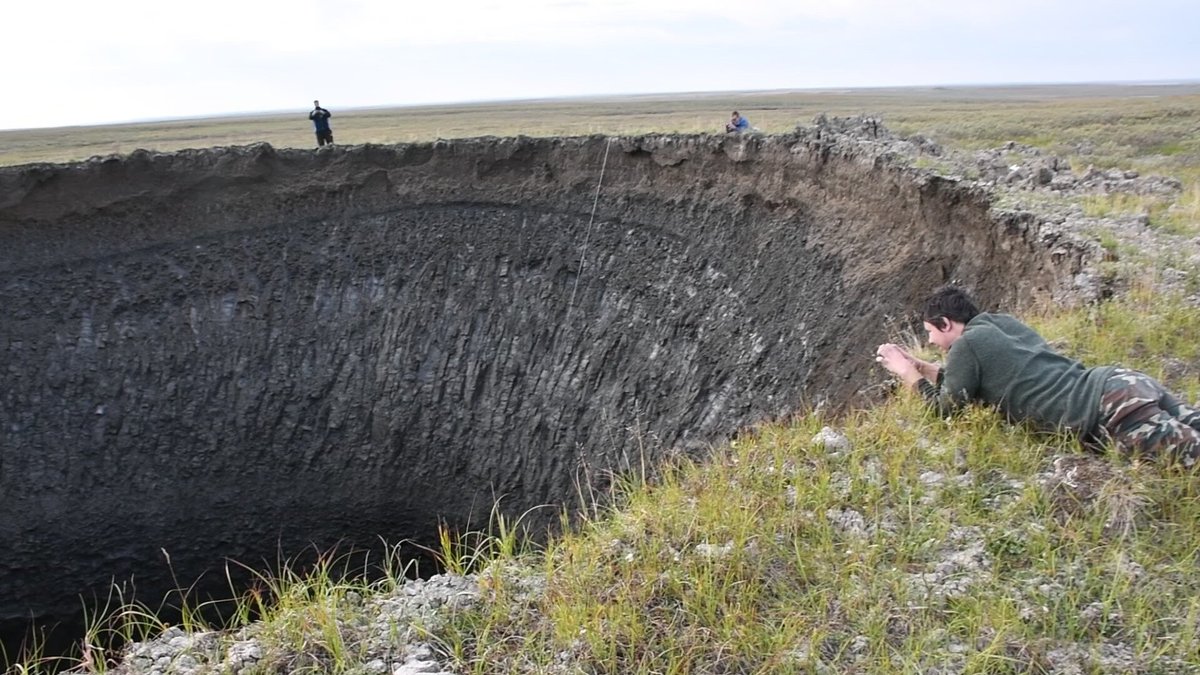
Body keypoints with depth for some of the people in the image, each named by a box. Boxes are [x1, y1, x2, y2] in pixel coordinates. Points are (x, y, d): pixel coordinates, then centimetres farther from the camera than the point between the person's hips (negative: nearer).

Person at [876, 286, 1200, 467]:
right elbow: (963, 381, 35)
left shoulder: (967, 344, -6)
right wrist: (916, 363, 31)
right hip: (1120, 381, 9)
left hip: (1110, 407, -9)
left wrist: (906, 373, 16)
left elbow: (946, 406, 6)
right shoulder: (999, 323, 20)